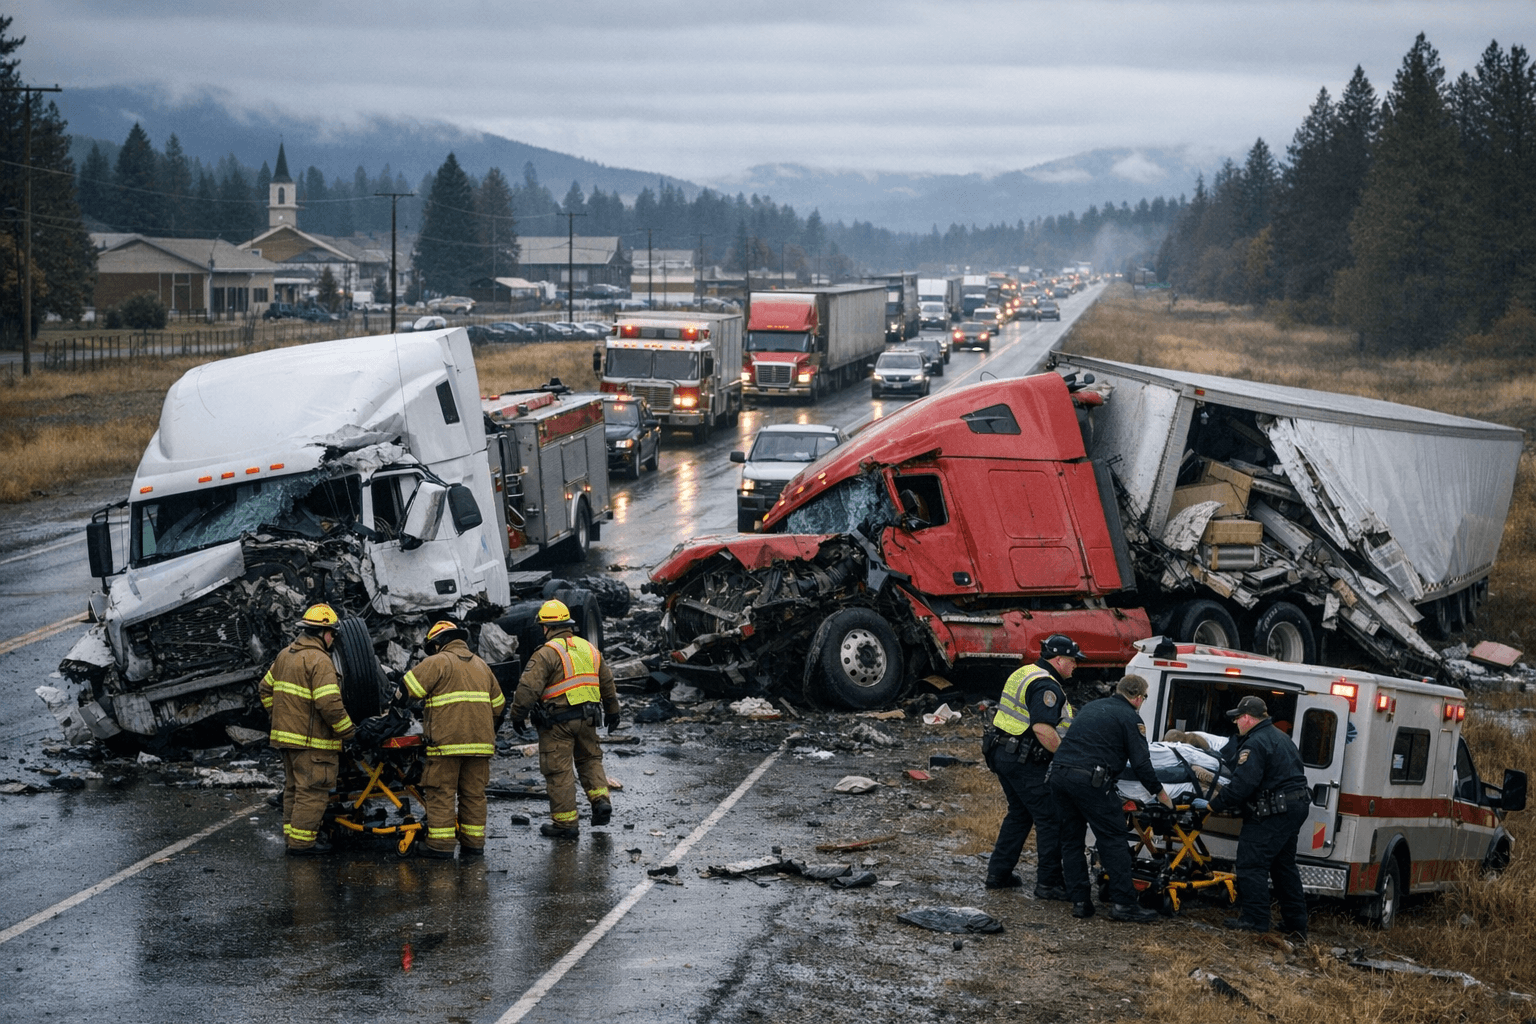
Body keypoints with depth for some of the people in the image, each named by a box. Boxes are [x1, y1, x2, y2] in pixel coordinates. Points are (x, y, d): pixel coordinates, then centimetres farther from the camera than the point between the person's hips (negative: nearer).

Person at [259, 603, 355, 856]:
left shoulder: (285, 655, 11)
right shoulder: (320, 660, -17)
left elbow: (266, 689, 19)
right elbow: (330, 704, -23)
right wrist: (348, 732, -12)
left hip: (286, 734, 9)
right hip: (312, 740, -9)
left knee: (294, 787, 18)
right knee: (313, 790, -4)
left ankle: (293, 834, 25)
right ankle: (301, 842, -3)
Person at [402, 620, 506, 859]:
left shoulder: (438, 662, -2)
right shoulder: (481, 666, 21)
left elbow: (410, 689, -9)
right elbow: (498, 704, 25)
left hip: (447, 741, -6)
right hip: (480, 741, 6)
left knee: (441, 792, -2)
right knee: (474, 793, 11)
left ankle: (440, 844, -4)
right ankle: (474, 842, 12)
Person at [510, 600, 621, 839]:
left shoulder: (547, 653, -12)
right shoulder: (589, 649, 11)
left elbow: (529, 687, -18)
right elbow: (607, 683, 21)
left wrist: (518, 715, -6)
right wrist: (612, 712, 32)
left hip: (557, 721, -6)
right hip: (587, 718, 6)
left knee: (558, 770, 1)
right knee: (589, 759, 25)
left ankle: (565, 822, 4)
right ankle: (601, 798, 9)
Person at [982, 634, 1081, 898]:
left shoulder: (1023, 674, 15)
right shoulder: (1045, 686, -17)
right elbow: (1042, 728, -27)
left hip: (1002, 755, 10)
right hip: (1025, 763, -10)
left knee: (1019, 814, 21)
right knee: (1050, 819, -4)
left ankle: (998, 873, 23)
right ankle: (1048, 883, -2)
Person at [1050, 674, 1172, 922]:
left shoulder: (1091, 706, 24)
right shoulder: (1129, 717, 3)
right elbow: (1141, 763, 0)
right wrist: (1159, 792, 13)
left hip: (1059, 774, 7)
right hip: (1089, 779, -7)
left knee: (1071, 839, 13)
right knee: (1114, 839, -1)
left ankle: (1080, 901, 12)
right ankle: (1123, 903, -4)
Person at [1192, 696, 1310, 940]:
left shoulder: (1255, 744, -16)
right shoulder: (1280, 737, 18)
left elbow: (1242, 784, -22)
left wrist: (1212, 805, -16)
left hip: (1272, 814, -11)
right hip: (1295, 808, 11)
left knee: (1252, 863, -5)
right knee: (1284, 865, 17)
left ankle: (1254, 919, -4)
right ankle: (1296, 925, 20)